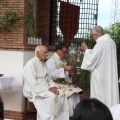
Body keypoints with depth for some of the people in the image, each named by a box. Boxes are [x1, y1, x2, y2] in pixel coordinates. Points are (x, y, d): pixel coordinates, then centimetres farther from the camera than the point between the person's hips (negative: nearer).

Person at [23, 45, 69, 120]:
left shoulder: (44, 63, 13)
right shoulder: (30, 64, -14)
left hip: (44, 89, 8)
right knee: (52, 95, -30)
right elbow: (33, 85, -21)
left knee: (61, 95, -12)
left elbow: (49, 78, 17)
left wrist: (53, 87, -3)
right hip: (33, 91, -8)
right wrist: (48, 89, -23)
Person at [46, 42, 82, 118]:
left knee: (76, 92, -13)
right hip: (54, 84, -8)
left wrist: (70, 74, -5)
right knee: (69, 93, -25)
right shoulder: (51, 60, -10)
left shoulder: (64, 61, 15)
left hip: (63, 83, 8)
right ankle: (70, 115, -16)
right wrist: (64, 69, -29)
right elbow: (51, 73, -25)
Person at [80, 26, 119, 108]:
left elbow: (91, 59, -17)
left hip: (101, 76, -8)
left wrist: (87, 50, 0)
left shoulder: (100, 44, -19)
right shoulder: (111, 42, 7)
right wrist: (87, 50, 19)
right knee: (110, 95, 12)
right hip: (111, 76, 8)